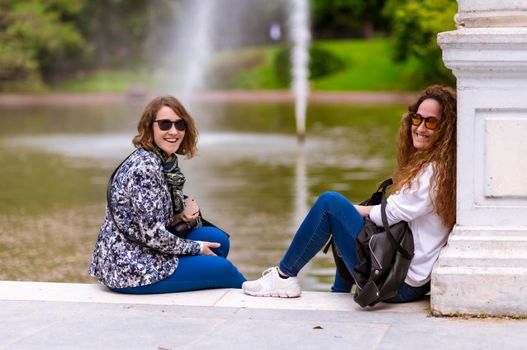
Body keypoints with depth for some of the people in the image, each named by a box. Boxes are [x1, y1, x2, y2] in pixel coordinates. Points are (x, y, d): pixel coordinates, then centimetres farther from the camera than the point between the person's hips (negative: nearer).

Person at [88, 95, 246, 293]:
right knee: (221, 268, -2)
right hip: (129, 270, -9)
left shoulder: (167, 162, 6)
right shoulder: (145, 167, -22)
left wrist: (182, 214, -6)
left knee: (218, 239, 7)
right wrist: (196, 248, -8)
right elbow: (152, 235, -23)